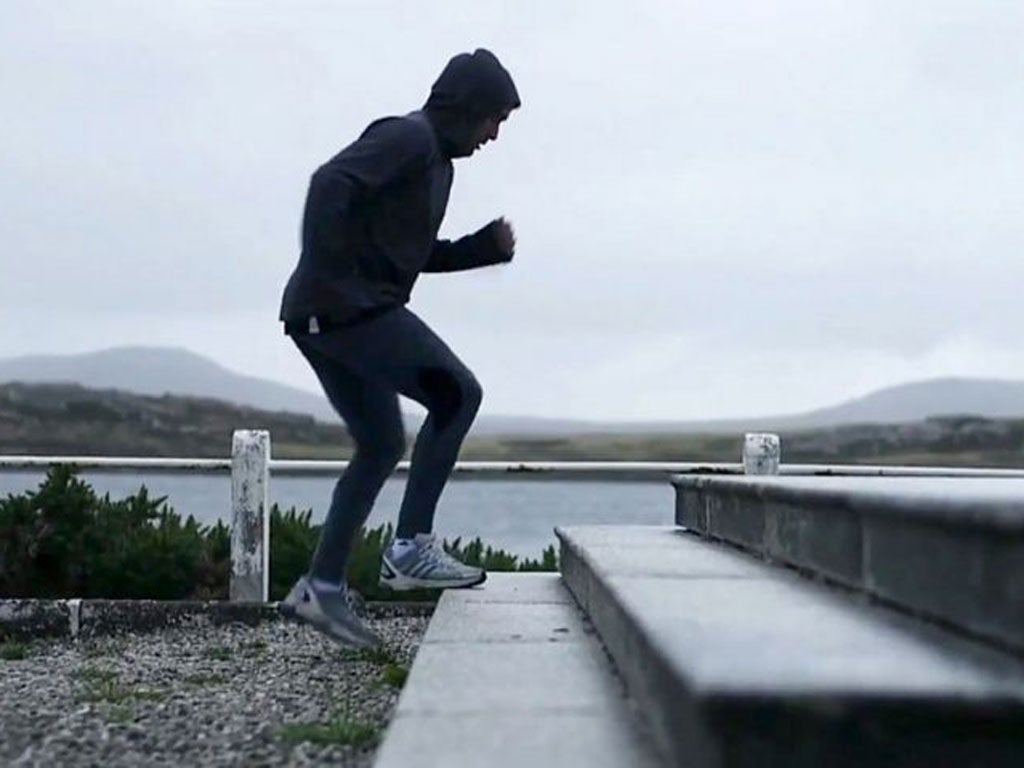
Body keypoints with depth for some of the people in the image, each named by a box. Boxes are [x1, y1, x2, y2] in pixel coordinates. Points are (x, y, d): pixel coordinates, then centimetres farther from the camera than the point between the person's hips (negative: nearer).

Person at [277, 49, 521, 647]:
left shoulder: (437, 162, 23)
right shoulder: (408, 137, -8)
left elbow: (419, 254, 31)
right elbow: (332, 184, -23)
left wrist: (487, 246, 17)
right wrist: (329, 278, -24)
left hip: (325, 320, 10)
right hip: (347, 308, -10)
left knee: (381, 448, 13)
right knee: (458, 393, -10)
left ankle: (323, 587, 15)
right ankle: (412, 546, -9)